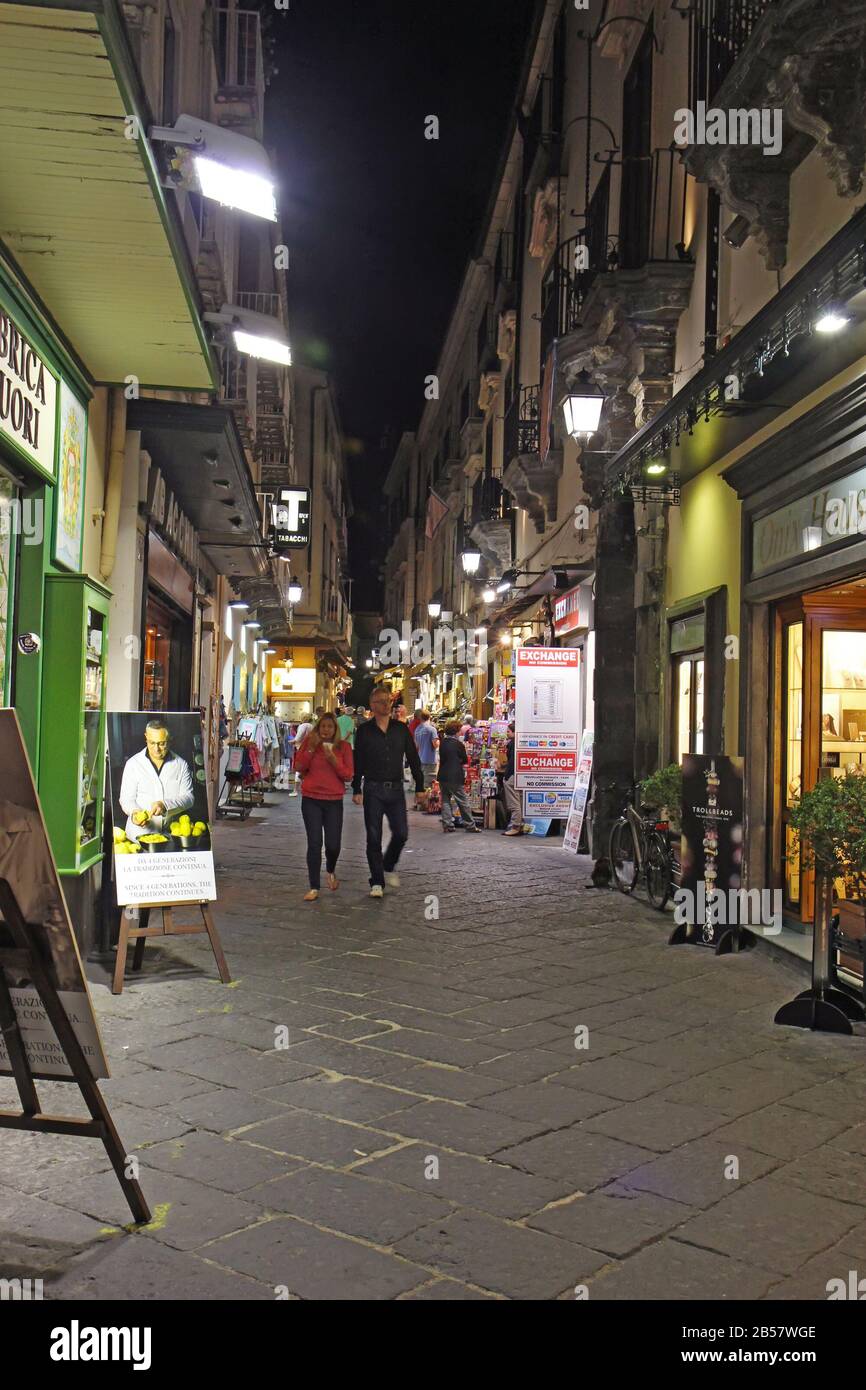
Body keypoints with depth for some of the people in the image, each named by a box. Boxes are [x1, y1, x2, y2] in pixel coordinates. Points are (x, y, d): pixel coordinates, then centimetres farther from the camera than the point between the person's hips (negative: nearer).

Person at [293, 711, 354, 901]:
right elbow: (298, 767, -3)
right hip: (311, 800, 0)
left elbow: (348, 775, -2)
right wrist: (310, 749, -14)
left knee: (333, 844, -1)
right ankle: (314, 888, 7)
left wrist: (333, 760, -16)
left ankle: (331, 871, 33)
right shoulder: (309, 742, 2)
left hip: (334, 801, 0)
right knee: (314, 843, -2)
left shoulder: (343, 746, 1)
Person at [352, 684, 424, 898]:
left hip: (396, 789, 2)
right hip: (373, 789, -2)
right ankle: (377, 882, 7)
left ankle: (389, 867, 24)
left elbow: (413, 758, 9)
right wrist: (356, 790, -2)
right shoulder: (364, 731, 2)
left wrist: (420, 786, 5)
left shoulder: (401, 729, 7)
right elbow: (358, 762, 3)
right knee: (374, 838, 0)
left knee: (401, 833, -3)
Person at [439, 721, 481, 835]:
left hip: (443, 776, 5)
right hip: (455, 777, -5)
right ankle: (470, 825, 11)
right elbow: (465, 760, -2)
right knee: (463, 802, 5)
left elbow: (441, 758, 11)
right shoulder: (458, 743, -12)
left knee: (445, 801, 10)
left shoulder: (443, 742, 3)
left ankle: (448, 825, 7)